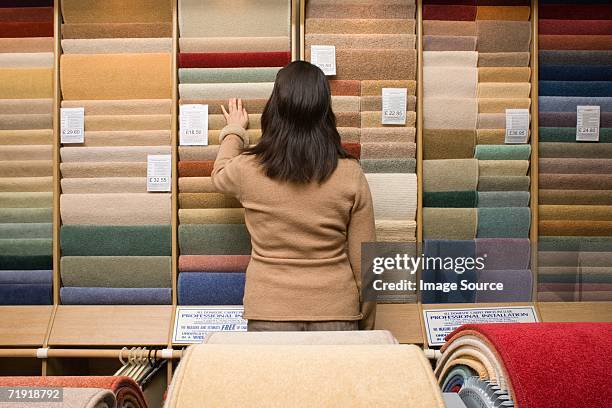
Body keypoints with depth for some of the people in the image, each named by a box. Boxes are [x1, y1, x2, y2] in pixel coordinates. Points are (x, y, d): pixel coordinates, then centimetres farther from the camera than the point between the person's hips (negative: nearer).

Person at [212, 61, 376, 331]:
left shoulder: (247, 170, -10)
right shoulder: (350, 175, -10)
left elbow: (220, 175, 16)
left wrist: (234, 132, 34)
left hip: (268, 313, 0)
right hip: (336, 314, 0)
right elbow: (363, 260, -4)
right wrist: (366, 327, 10)